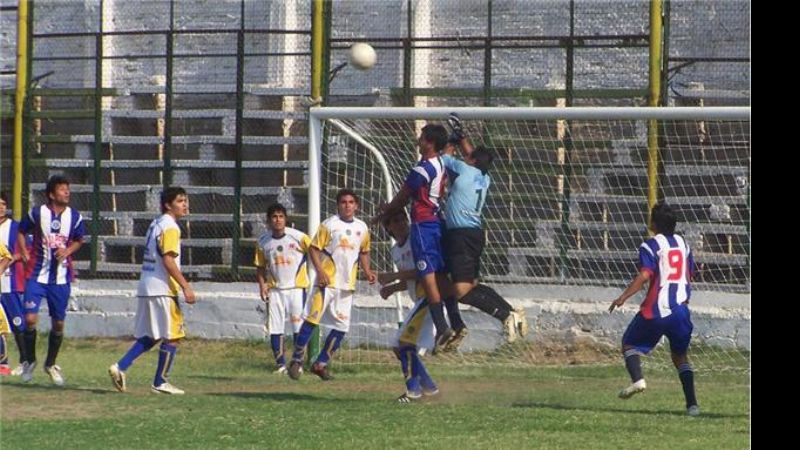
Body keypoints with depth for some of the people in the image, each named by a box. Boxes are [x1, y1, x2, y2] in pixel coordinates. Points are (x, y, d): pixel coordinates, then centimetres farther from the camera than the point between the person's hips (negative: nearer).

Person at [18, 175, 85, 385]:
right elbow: (21, 232, 9)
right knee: (30, 318, -12)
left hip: (61, 277, 2)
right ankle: (29, 360, 11)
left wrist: (67, 251, -4)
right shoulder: (37, 213, -6)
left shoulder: (74, 216, 0)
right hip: (37, 275, -2)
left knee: (58, 322, 5)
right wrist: (25, 254, -2)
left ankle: (51, 364, 25)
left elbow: (79, 240, 15)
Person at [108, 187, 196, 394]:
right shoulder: (170, 227, -12)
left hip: (146, 288, 9)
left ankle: (120, 367, 4)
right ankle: (160, 382, 2)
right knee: (172, 336, -1)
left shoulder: (155, 224, 16)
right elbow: (168, 260, -20)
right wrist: (186, 287, -21)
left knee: (150, 336, 14)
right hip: (162, 289, -9)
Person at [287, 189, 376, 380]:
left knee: (342, 326, 3)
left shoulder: (362, 228, 10)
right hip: (327, 281, -5)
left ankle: (321, 363, 15)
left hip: (347, 284, 5)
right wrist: (320, 271, -17)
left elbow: (363, 252, 23)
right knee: (312, 319, -8)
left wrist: (367, 271, 7)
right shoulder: (329, 225, -4)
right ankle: (296, 360, 0)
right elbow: (313, 248, -4)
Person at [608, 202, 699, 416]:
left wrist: (623, 297, -19)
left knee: (629, 343, 13)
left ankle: (637, 379, -15)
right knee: (680, 355, 18)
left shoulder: (651, 246, -6)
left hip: (656, 310, -5)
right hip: (681, 309, 5)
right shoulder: (683, 243, 12)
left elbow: (644, 275, -19)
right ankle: (692, 404, 7)